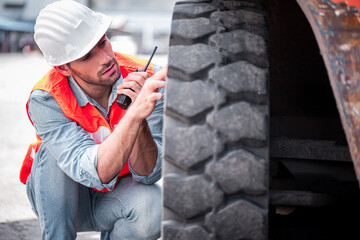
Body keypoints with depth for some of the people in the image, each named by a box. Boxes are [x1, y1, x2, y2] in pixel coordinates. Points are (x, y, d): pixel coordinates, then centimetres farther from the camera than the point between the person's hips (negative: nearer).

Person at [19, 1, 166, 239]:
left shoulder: (147, 81, -24)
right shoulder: (46, 100, -28)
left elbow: (147, 174, -25)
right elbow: (96, 172, -40)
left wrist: (139, 115, -42)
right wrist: (135, 114, -53)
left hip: (118, 196, 2)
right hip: (61, 201, -1)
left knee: (153, 208, -32)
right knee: (54, 151, -32)